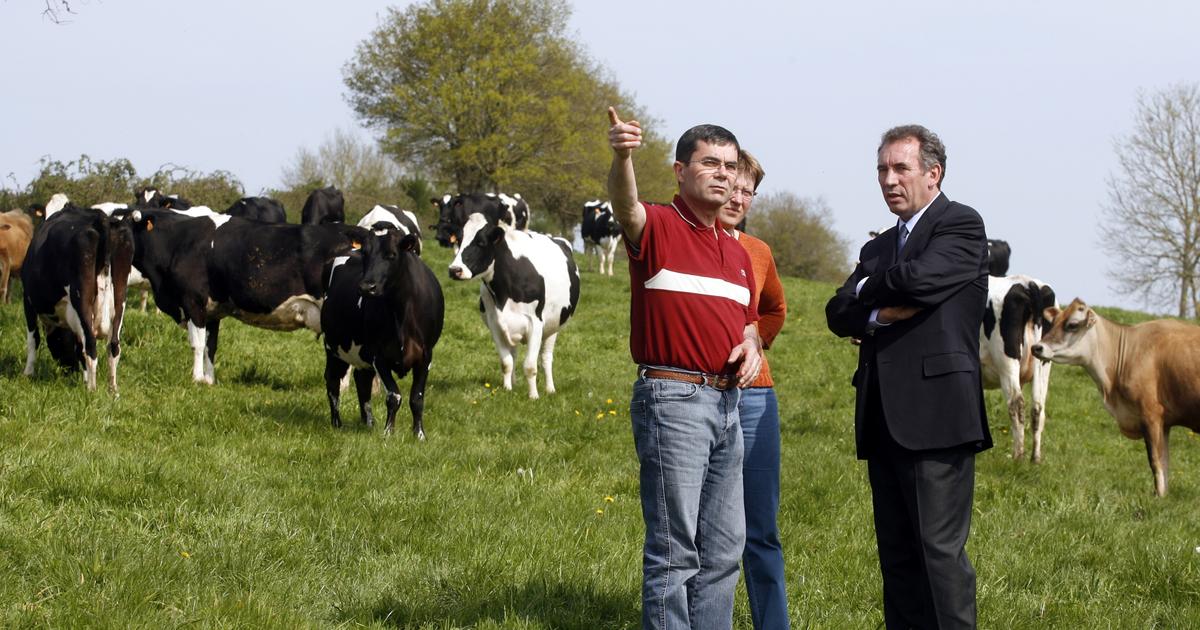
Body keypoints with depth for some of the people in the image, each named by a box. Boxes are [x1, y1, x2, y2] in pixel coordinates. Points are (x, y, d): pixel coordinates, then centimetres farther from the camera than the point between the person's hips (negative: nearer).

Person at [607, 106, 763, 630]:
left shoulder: (737, 252, 17)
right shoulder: (658, 227, -7)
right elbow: (625, 206, -30)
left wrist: (751, 347, 4)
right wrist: (622, 157, -52)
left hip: (727, 402, 8)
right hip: (673, 399, -8)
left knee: (724, 545, 12)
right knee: (674, 548, -7)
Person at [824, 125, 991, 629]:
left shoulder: (961, 226, 1)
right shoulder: (878, 248, 23)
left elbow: (919, 277, -16)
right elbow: (839, 314, 11)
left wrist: (868, 287, 3)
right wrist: (882, 313, -9)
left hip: (935, 415, -8)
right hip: (883, 419, 8)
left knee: (939, 548, -12)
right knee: (896, 554, 7)